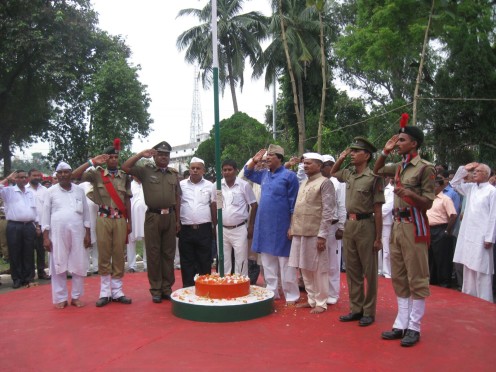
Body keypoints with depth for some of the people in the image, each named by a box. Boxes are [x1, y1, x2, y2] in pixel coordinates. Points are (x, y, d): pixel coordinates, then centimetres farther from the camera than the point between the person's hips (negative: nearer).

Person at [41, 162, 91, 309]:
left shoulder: (79, 190, 8)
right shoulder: (51, 192, 4)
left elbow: (86, 213, 9)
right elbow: (46, 215, 3)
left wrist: (88, 234, 4)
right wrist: (46, 237, -3)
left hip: (77, 232, 1)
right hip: (57, 233, -1)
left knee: (79, 265, 3)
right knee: (59, 265, 3)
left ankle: (76, 296, 14)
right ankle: (60, 298, 12)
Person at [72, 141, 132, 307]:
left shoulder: (124, 176, 9)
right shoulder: (97, 173, 3)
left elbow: (127, 200, 11)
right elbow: (74, 175, -9)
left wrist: (129, 222, 9)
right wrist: (92, 162, -12)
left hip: (120, 219, 1)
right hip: (104, 218, -1)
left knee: (119, 255, 4)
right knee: (104, 255, 3)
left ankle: (117, 291, 13)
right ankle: (105, 292, 12)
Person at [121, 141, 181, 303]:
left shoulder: (173, 174, 12)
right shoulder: (146, 171, 3)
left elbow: (177, 198, 13)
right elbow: (125, 167, -9)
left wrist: (178, 220, 10)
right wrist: (141, 154, -12)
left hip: (170, 216, 3)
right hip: (153, 216, -3)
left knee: (168, 253, 8)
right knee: (153, 254, 2)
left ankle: (167, 288, 18)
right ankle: (155, 290, 12)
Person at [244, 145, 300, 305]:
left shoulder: (289, 176, -8)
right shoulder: (264, 174, 9)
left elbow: (293, 204, -9)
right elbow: (247, 173, 27)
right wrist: (254, 160, 9)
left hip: (281, 226, -6)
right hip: (264, 226, 6)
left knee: (285, 264, 1)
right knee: (268, 262, 12)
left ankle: (291, 296, 12)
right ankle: (272, 292, 24)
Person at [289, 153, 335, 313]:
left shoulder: (325, 183, -7)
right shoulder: (303, 183, 16)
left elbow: (328, 211, -12)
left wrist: (322, 235, -16)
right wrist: (292, 228, 12)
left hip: (315, 234, -7)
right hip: (300, 233, 7)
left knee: (318, 269, 2)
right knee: (305, 268, 12)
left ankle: (321, 303, 14)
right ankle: (311, 299, 24)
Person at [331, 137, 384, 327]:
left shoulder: (373, 177, -11)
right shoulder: (348, 174, 8)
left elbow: (378, 210, -11)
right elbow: (332, 172, 31)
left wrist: (378, 238, -11)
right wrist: (341, 158, 11)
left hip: (365, 225, -7)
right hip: (349, 224, 7)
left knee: (369, 271, 5)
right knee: (352, 270, 12)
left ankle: (369, 311, 15)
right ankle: (356, 308, 23)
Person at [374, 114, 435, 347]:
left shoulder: (425, 168, -9)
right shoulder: (399, 167, 12)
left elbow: (428, 203, -10)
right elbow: (376, 170, 28)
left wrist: (411, 195, -29)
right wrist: (385, 152, 13)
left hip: (414, 227, -8)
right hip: (397, 225, 8)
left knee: (417, 278, 1)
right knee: (399, 278, 11)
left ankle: (414, 327, 10)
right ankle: (401, 324, 20)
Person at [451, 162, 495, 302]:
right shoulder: (471, 188, 12)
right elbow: (455, 184, 23)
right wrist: (464, 169, 10)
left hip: (481, 237, -7)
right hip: (468, 235, 7)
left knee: (482, 271, -3)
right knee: (469, 268, 12)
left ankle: (484, 301, 4)